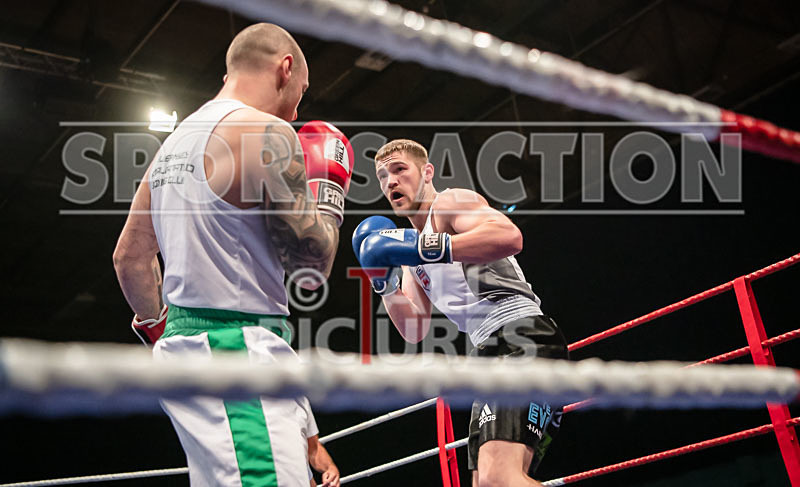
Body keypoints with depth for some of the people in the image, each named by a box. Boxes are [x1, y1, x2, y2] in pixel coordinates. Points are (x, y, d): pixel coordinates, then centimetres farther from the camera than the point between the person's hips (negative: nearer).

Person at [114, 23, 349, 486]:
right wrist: (327, 188, 4)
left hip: (184, 343, 10)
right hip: (240, 346, -10)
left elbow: (130, 257, 24)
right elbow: (311, 268, -11)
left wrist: (159, 329, 35)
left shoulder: (176, 141, 18)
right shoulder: (268, 134, -9)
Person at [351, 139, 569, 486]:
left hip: (522, 337, -10)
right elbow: (415, 330, 23)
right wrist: (385, 280, 10)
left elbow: (510, 237, -22)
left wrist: (422, 248, -23)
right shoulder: (413, 249, 27)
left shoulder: (450, 202, 1)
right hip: (492, 353, 10)